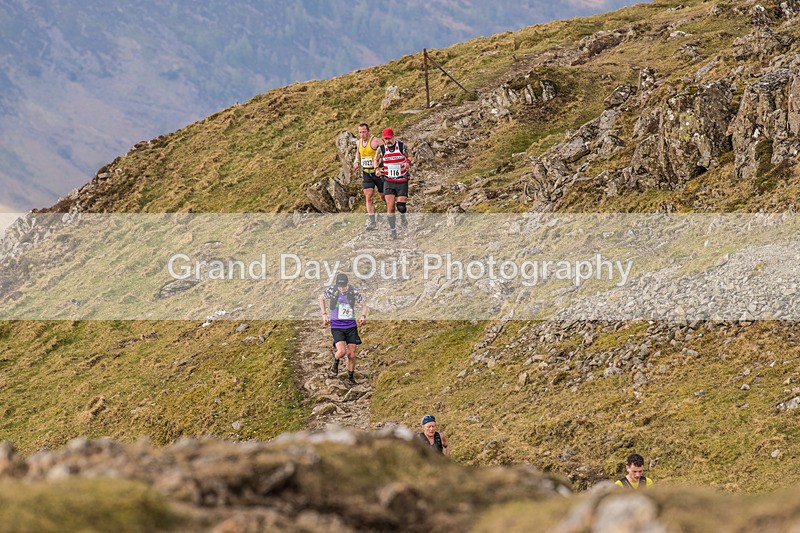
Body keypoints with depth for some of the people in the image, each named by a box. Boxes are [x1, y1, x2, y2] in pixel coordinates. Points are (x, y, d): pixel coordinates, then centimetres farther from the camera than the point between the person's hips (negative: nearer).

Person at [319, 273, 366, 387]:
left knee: (352, 354, 3)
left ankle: (350, 378, 20)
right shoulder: (332, 290, -11)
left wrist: (363, 316, -8)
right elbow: (321, 298, 11)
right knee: (341, 351, -20)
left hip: (351, 326, 2)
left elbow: (363, 304, 10)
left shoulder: (354, 291, -8)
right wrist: (324, 315, 6)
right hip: (336, 326, -2)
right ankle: (335, 361, 15)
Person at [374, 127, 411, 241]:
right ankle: (392, 231, 2)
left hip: (402, 181, -1)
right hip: (388, 181, 1)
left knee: (400, 206, -8)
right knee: (390, 207, -7)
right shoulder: (381, 149, -2)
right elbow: (376, 160, 15)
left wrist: (408, 162, -12)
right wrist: (377, 169, -4)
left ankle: (402, 217, 29)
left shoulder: (402, 146, -5)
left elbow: (408, 157, 10)